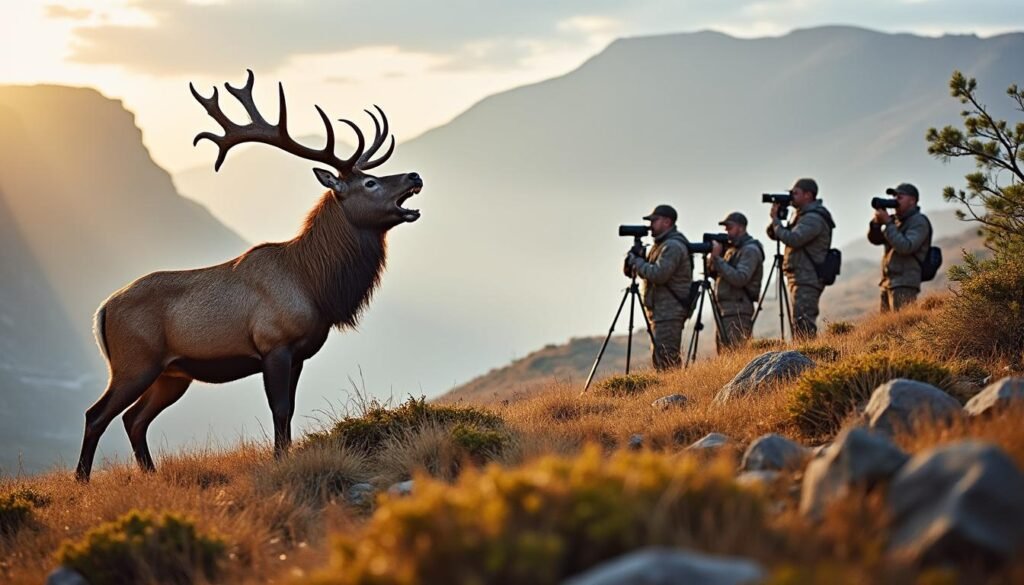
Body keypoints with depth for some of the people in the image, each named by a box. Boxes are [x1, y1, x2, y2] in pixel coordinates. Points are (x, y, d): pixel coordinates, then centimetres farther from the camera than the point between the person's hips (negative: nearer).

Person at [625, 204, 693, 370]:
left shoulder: (673, 246, -13)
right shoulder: (662, 244, 20)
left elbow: (658, 275, -22)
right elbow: (650, 274, 24)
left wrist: (636, 262, -13)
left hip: (669, 312, -11)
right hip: (662, 311, 11)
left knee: (664, 358, -15)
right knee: (659, 356, 10)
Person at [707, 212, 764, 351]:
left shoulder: (750, 250, -8)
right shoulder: (732, 249, 20)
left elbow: (740, 279, -20)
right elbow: (720, 275, 20)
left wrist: (718, 259, -18)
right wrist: (712, 263, 0)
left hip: (737, 313, -9)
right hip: (725, 311, 9)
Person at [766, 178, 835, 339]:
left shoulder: (814, 218, -13)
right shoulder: (803, 215, 19)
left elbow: (792, 240, -24)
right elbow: (773, 234, 20)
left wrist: (776, 219, -12)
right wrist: (776, 219, 2)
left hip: (806, 281, -10)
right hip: (800, 279, 10)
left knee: (803, 327, -16)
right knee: (799, 326, 9)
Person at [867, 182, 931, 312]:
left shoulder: (919, 222, -4)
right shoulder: (897, 221, 19)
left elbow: (905, 247, -19)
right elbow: (875, 239, 17)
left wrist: (888, 223, -16)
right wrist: (877, 222, -2)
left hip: (904, 285, -8)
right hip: (888, 283, 8)